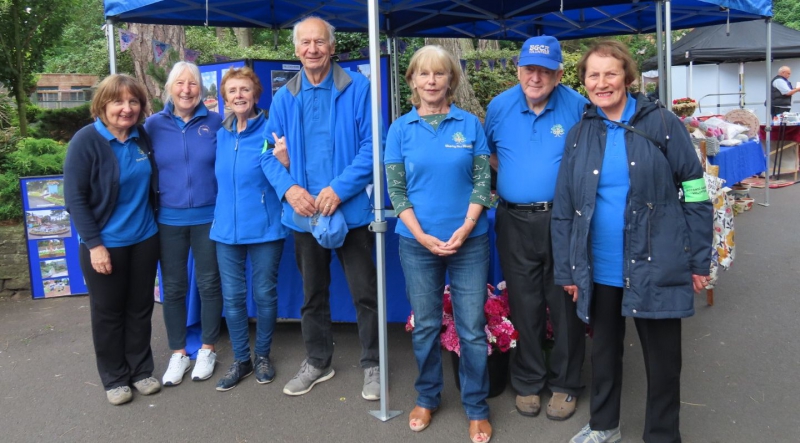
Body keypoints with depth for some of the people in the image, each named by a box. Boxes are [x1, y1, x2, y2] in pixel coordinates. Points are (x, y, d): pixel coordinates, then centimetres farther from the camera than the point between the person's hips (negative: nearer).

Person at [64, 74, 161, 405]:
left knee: (140, 308, 14)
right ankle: (114, 378, 23)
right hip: (105, 244, -4)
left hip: (144, 239, 5)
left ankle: (141, 370, 29)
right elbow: (74, 198, -14)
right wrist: (94, 244, -17)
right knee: (108, 312, 9)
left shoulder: (143, 137, 1)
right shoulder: (86, 141, -13)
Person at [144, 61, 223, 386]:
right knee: (173, 288, 9)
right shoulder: (154, 125, 1)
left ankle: (207, 349, 26)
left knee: (209, 284, 9)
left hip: (208, 218, -1)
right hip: (169, 220, 1)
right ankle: (178, 353, 25)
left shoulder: (215, 122, -2)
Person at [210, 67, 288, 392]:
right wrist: (219, 215, 10)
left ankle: (263, 356, 26)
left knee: (264, 294, 7)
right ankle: (241, 360, 24)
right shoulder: (221, 135, 8)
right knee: (232, 297, 9)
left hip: (265, 228, -4)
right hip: (227, 228, 4)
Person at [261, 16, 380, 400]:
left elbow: (371, 146, -11)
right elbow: (270, 153, 5)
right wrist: (289, 188, -14)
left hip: (351, 209, -3)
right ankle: (317, 361, 35)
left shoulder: (357, 88, -5)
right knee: (312, 293, 17)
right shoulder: (284, 97, 6)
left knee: (365, 292, 5)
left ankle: (372, 364, 24)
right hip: (304, 212, 4)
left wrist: (339, 189, -20)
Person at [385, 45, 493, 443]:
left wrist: (465, 229, -13)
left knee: (472, 328, 3)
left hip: (469, 241, 0)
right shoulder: (400, 129, 2)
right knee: (425, 326, 11)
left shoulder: (470, 124, 1)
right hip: (418, 243, 1)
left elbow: (482, 181, 0)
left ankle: (476, 406, 20)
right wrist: (421, 235, -11)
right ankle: (427, 397, 31)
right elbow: (395, 190, 0)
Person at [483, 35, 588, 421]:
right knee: (524, 307, 11)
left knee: (565, 305, 6)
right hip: (515, 222, 2)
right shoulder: (499, 107, 3)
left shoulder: (577, 106, -5)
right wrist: (515, 178, 10)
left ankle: (564, 383, 24)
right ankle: (528, 382, 27)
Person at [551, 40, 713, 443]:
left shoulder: (662, 123, -4)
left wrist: (699, 260, -5)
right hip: (599, 269, 3)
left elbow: (694, 192, -3)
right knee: (604, 349, 18)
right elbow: (563, 208, 6)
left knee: (663, 357, 9)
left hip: (655, 266, -3)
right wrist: (565, 270, 5)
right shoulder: (579, 134, 5)